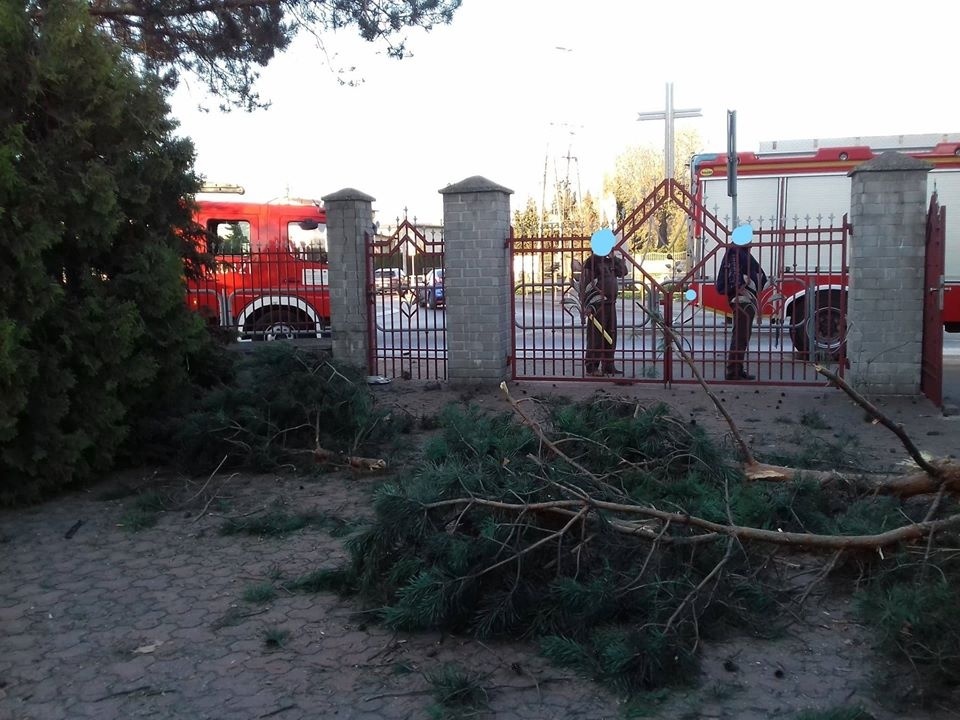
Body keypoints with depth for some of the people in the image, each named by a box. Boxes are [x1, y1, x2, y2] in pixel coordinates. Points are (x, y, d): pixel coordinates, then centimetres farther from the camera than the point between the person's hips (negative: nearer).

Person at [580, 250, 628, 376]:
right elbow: (584, 286, -12)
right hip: (597, 306, -8)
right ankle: (591, 367, -1)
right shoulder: (591, 262, -8)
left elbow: (623, 271, 17)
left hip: (610, 304, 8)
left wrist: (614, 257, 7)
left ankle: (608, 366, 19)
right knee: (596, 338, -7)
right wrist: (587, 307, -18)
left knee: (611, 337, 11)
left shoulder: (610, 262, 17)